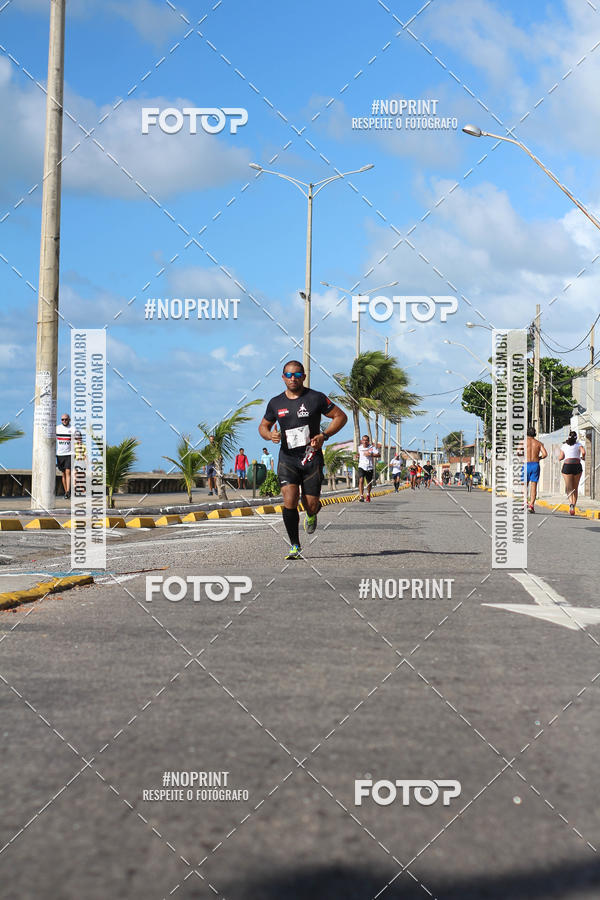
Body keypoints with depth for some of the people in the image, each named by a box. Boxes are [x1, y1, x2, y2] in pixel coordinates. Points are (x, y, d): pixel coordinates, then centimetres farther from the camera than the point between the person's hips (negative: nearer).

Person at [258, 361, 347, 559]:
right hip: (287, 459, 1)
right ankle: (295, 547, -6)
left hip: (311, 457, -1)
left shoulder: (316, 398, -2)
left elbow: (341, 417, 2)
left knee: (311, 505, 0)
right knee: (289, 501, -16)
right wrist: (270, 435, -4)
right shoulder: (275, 403, 7)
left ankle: (312, 513, 40)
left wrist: (324, 435, -12)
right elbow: (263, 426, 20)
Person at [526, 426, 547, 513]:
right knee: (534, 486, 1)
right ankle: (531, 505, -9)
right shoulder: (539, 443, 8)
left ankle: (525, 502, -3)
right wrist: (539, 458, 15)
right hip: (536, 465, 1)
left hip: (526, 464, -1)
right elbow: (545, 454, -4)